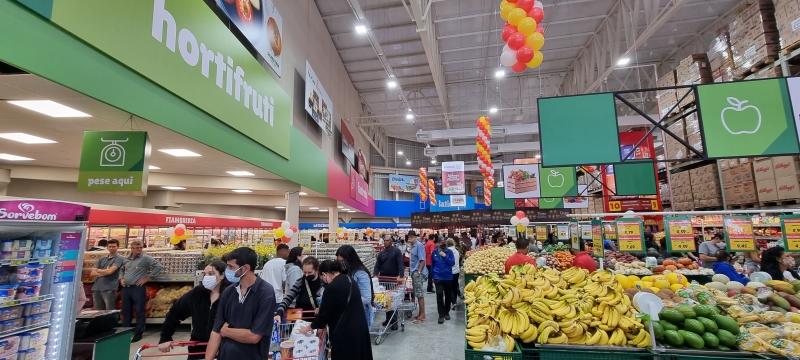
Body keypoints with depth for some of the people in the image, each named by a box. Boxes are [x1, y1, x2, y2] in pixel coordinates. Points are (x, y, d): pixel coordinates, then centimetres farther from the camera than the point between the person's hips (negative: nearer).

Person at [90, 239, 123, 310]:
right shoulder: (102, 259, 17)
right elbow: (92, 273, 10)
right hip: (96, 289, 6)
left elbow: (110, 271, -12)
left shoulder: (119, 258, -1)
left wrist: (98, 270, 5)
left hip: (109, 289, -6)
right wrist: (104, 273, -7)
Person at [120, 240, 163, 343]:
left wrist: (147, 278, -12)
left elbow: (158, 266, -13)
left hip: (138, 288, -6)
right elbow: (121, 270, 29)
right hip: (125, 288, 6)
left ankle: (138, 333, 9)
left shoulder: (145, 258, -8)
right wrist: (121, 279, 10)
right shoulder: (126, 259, 11)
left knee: (140, 311, 0)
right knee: (126, 311, 16)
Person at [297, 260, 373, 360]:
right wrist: (327, 322, 29)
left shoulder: (332, 287, -17)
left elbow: (324, 312, -9)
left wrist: (310, 327, 8)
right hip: (360, 328, 8)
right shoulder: (350, 281, 9)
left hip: (345, 332, -8)